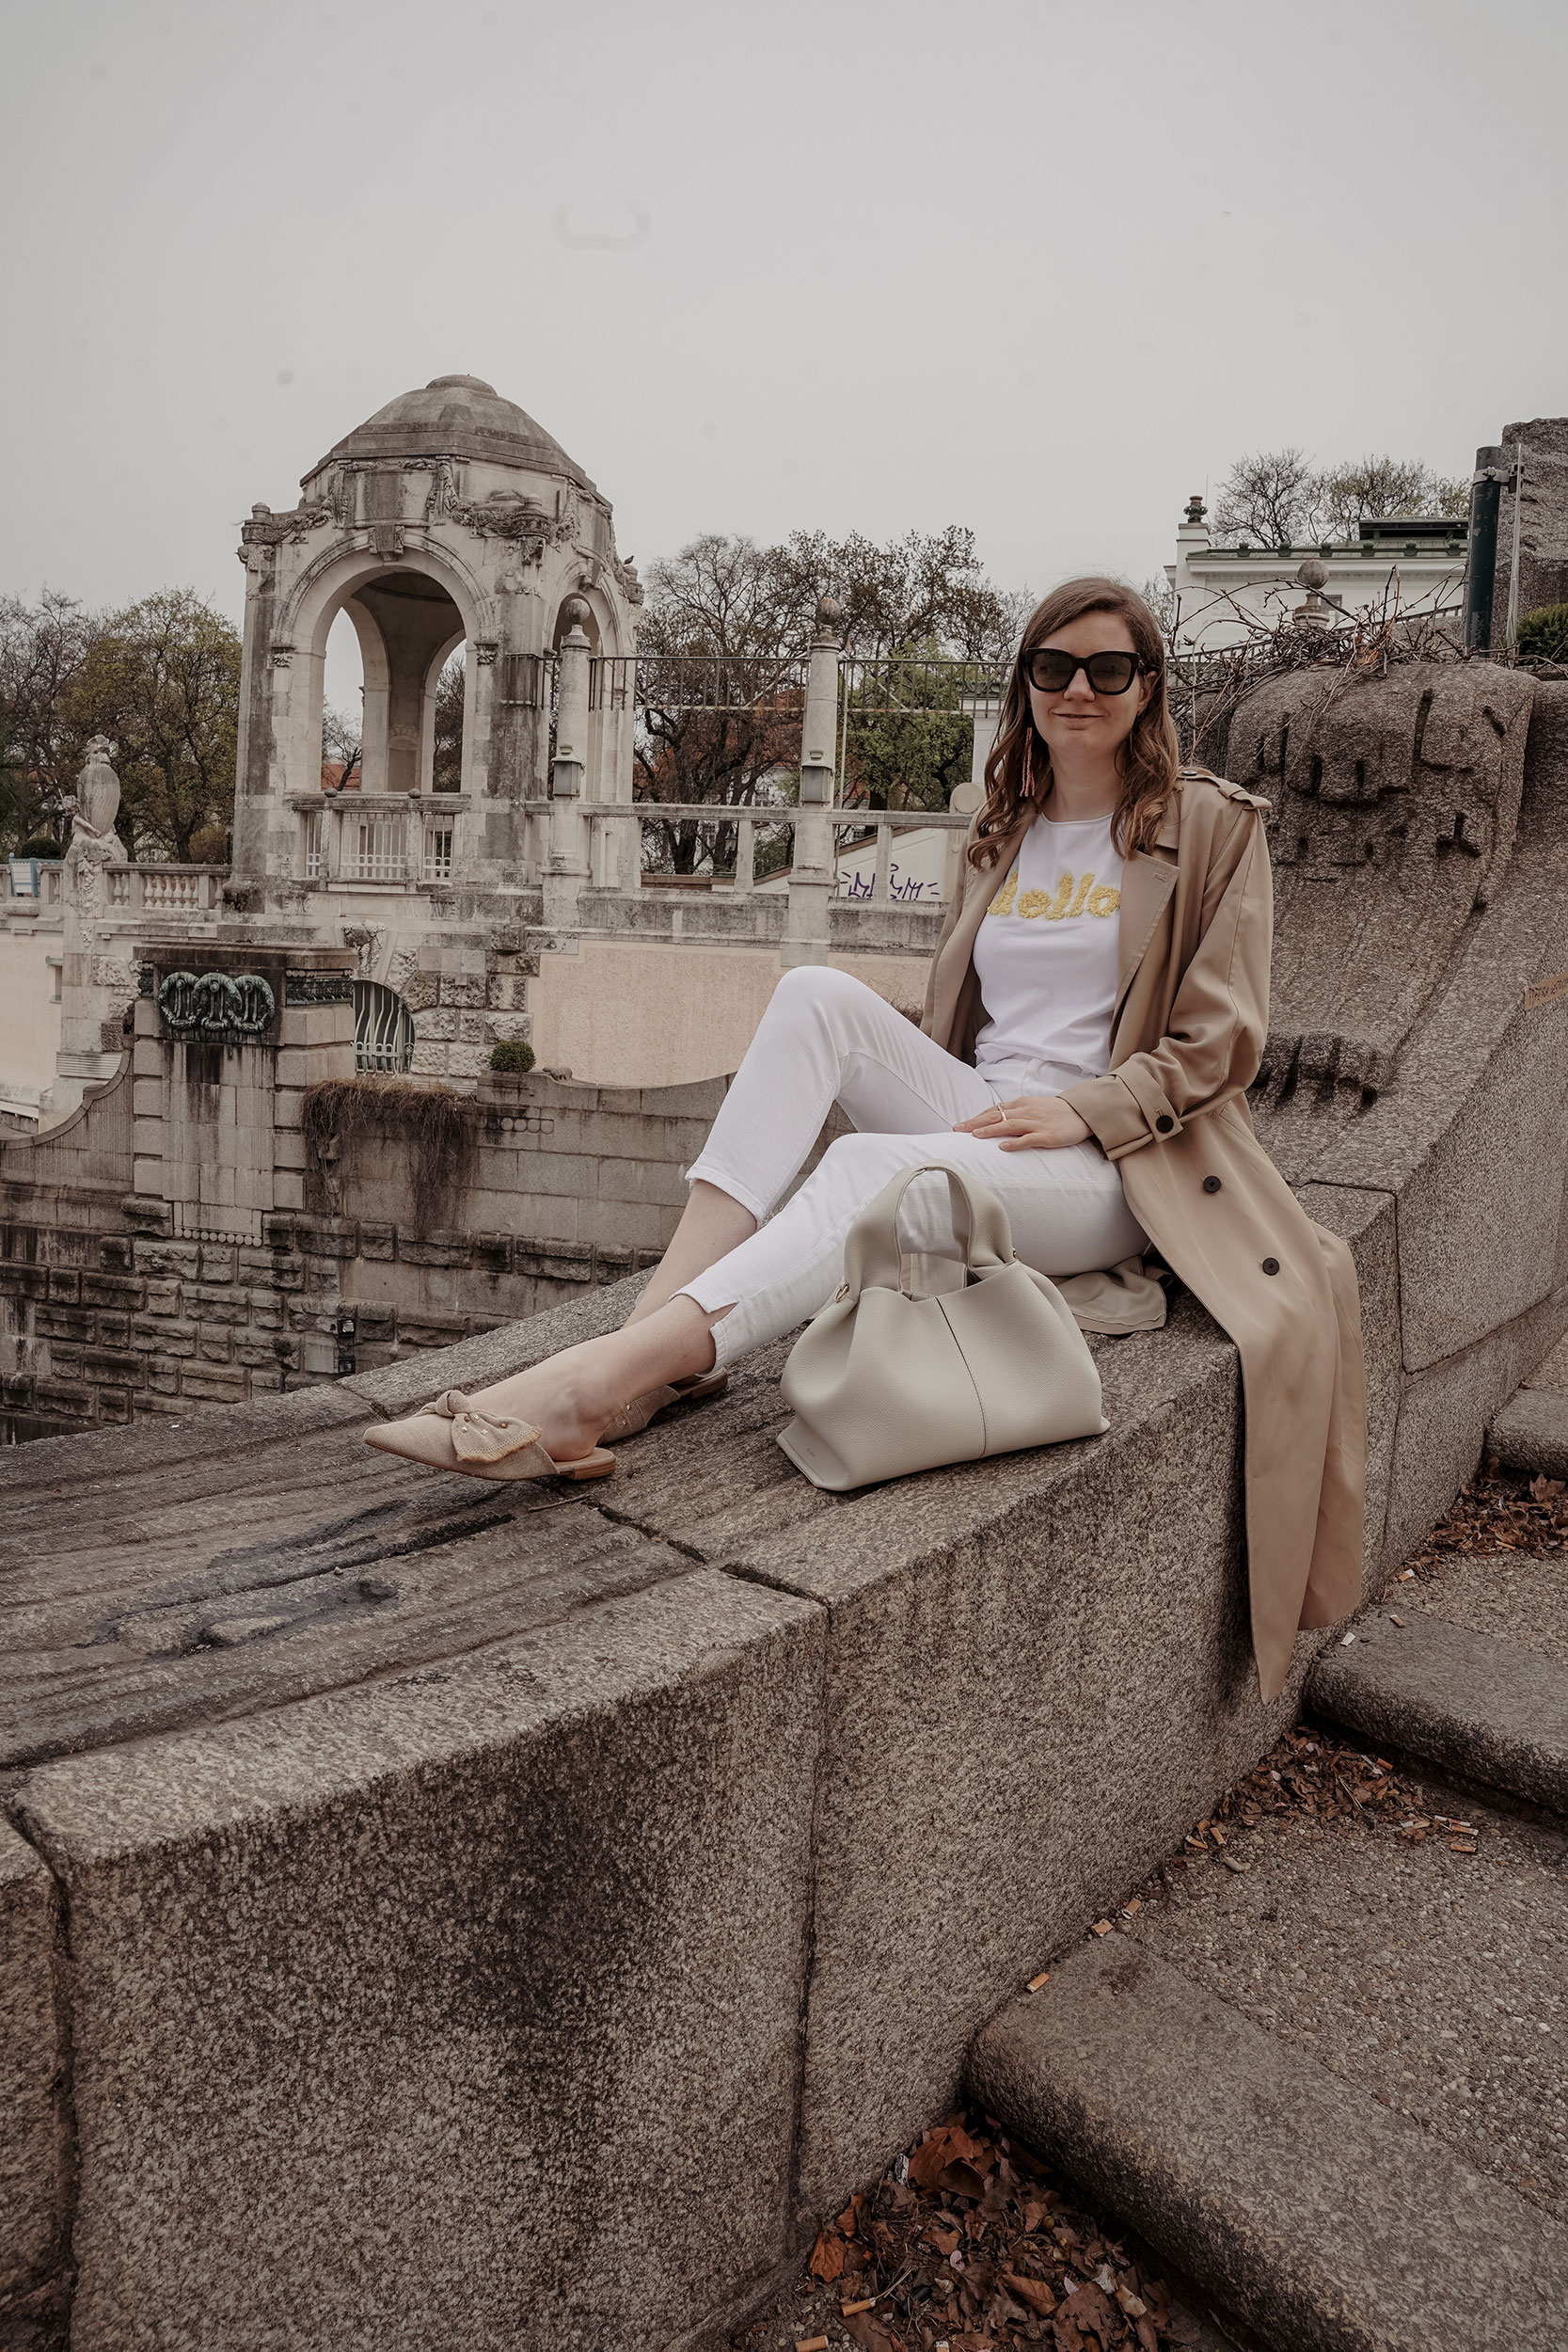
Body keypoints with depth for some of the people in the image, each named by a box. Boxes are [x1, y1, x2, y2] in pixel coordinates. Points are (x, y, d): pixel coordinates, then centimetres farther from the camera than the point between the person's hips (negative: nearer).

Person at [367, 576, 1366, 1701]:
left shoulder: (1213, 827, 6)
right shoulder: (999, 836, 20)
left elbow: (1220, 1043, 0)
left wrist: (1083, 1109, -13)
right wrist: (928, 1097, 3)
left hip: (1114, 1166, -5)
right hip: (974, 1119, 5)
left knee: (876, 1169, -35)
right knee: (819, 994, -23)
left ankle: (597, 1383, -44)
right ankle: (662, 1331, -35)